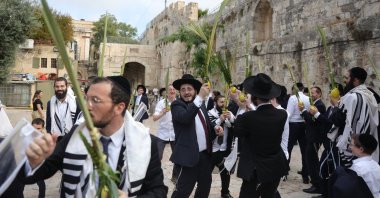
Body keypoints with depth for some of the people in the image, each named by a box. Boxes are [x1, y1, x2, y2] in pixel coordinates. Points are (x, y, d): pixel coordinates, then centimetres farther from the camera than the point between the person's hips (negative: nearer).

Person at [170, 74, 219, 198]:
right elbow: (185, 118, -32)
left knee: (205, 185, 22)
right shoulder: (177, 105, -10)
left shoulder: (201, 104, 10)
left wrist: (215, 130, 0)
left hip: (205, 154, 7)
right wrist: (200, 97, -38)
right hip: (189, 155, -7)